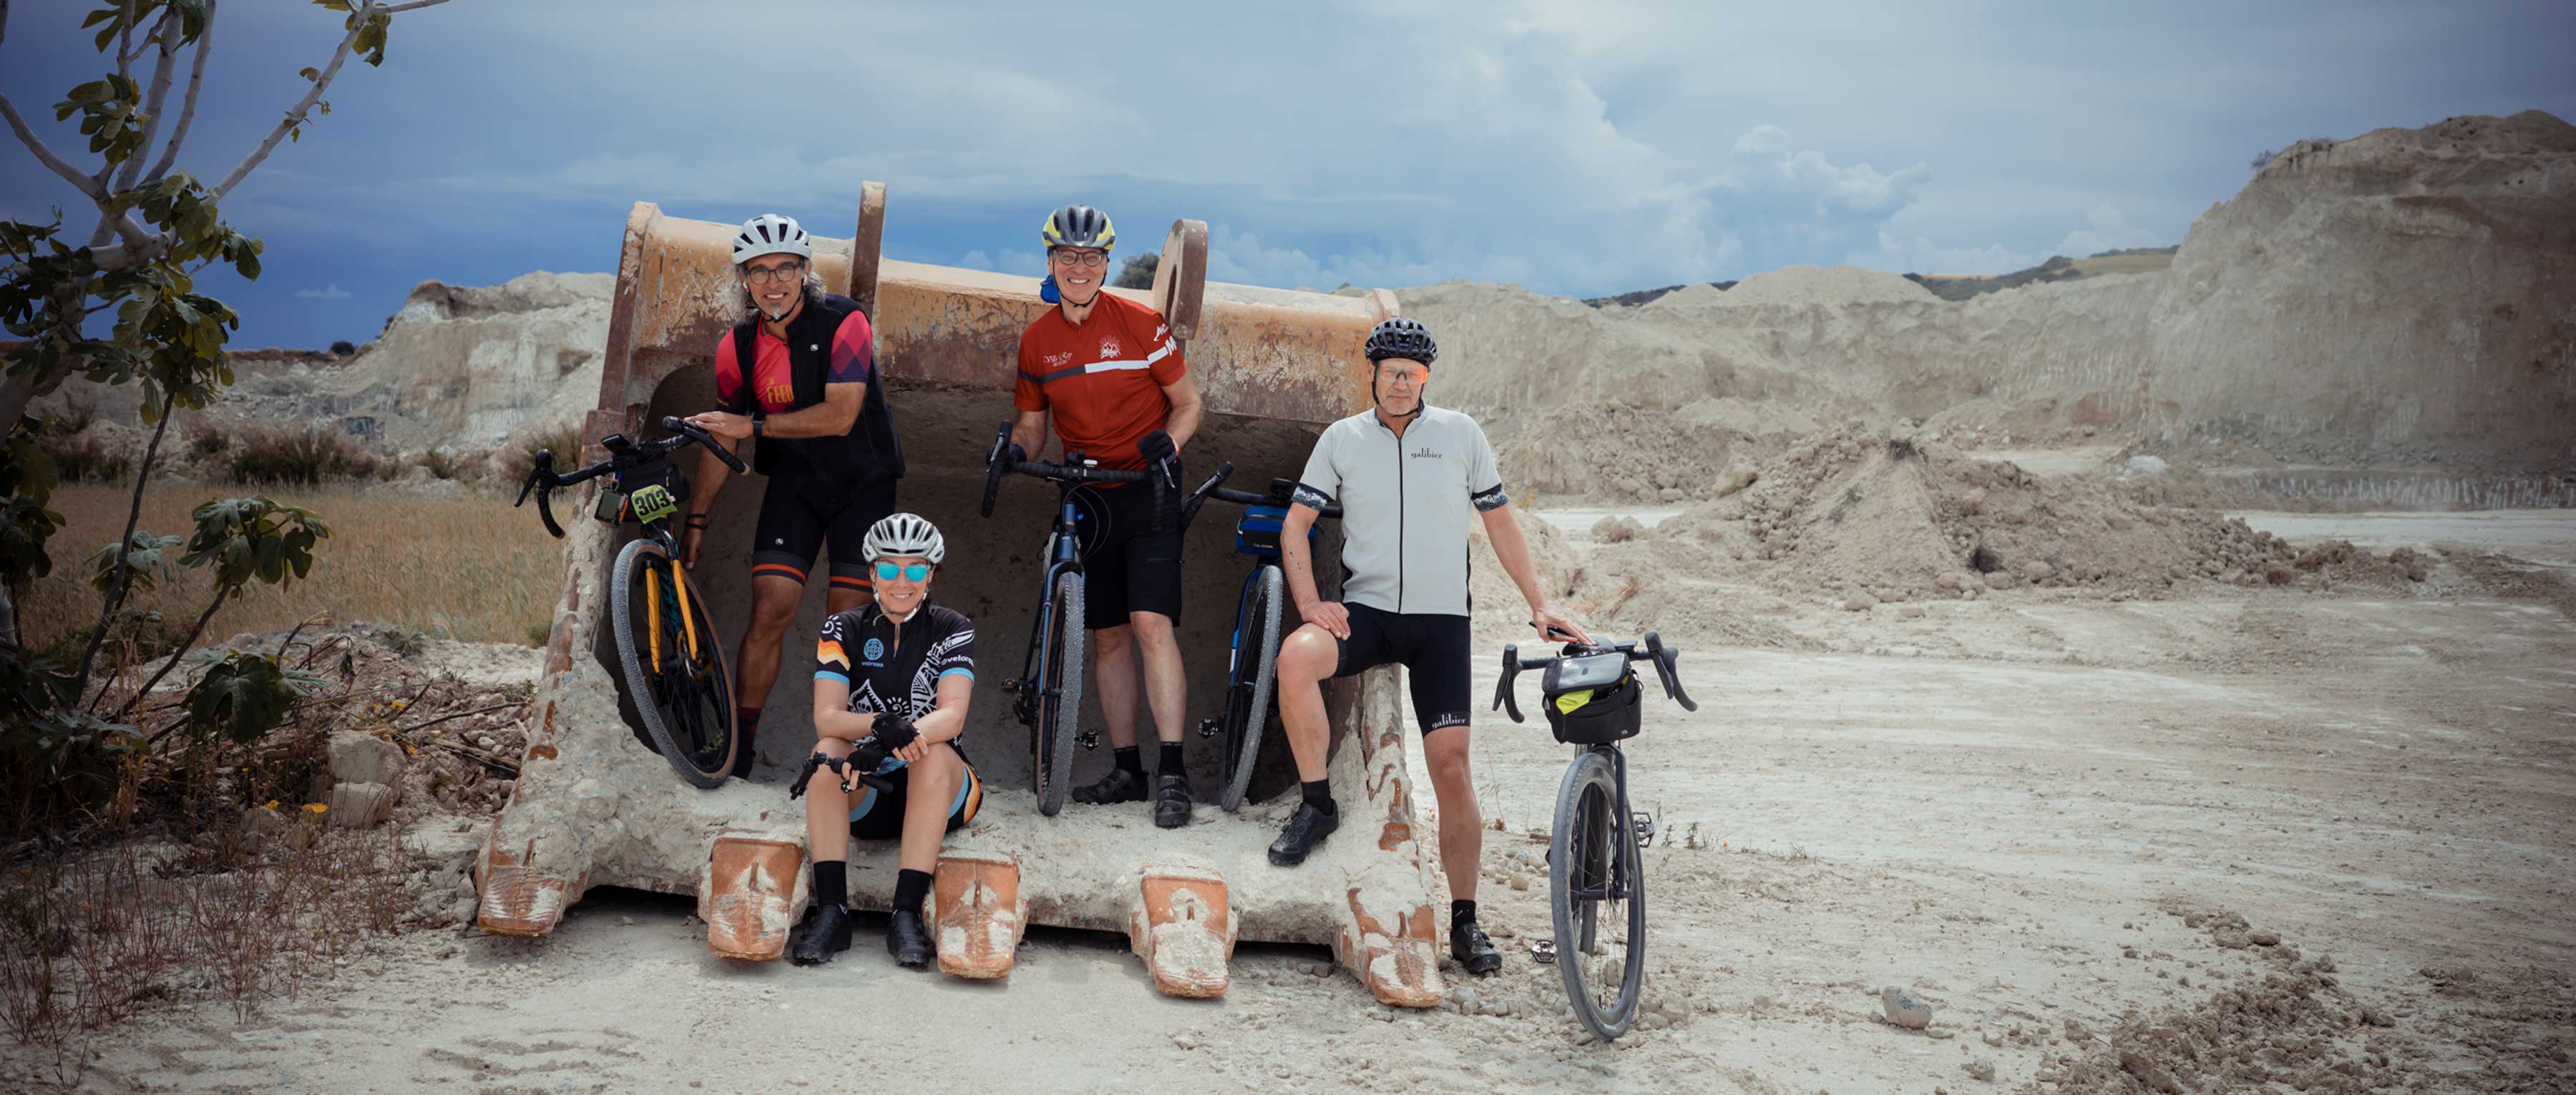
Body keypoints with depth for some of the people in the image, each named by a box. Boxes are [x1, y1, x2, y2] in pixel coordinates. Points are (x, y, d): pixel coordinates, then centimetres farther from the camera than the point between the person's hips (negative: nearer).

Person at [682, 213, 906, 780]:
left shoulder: (843, 323, -16)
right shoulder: (738, 346, -3)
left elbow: (840, 415, -25)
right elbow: (722, 437, 7)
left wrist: (754, 424, -25)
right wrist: (695, 520, 8)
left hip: (861, 482, -2)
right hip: (794, 482, 3)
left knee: (846, 619, -4)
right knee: (770, 609, -10)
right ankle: (738, 750, -1)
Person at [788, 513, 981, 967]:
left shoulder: (952, 631, -3)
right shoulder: (844, 629, 0)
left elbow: (952, 716, -19)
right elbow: (826, 717, -14)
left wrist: (908, 736, -40)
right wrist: (880, 725, -35)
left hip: (937, 794, -1)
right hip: (864, 797, 1)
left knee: (935, 754, -33)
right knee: (828, 750, -28)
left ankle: (906, 915, -36)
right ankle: (831, 912, -31)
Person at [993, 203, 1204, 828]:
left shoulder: (1138, 324, -7)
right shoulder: (1036, 341, 5)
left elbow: (1188, 402, -2)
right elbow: (1033, 424, 12)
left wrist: (1168, 442, -22)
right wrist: (1014, 448, -11)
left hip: (1146, 492, -4)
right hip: (1085, 499, 5)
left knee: (1150, 624, -16)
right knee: (1108, 636, 7)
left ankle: (1173, 772, -14)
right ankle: (1127, 770, 15)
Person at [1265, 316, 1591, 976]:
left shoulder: (1461, 434, 4)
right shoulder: (1342, 439, 5)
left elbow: (1499, 522, 11)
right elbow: (1295, 525, 6)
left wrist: (1538, 605, 8)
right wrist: (1310, 605, -8)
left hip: (1441, 620, 0)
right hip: (1364, 611, 0)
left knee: (1451, 763, -6)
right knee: (1295, 659, -32)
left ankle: (1465, 922, 7)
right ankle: (1317, 805, -11)